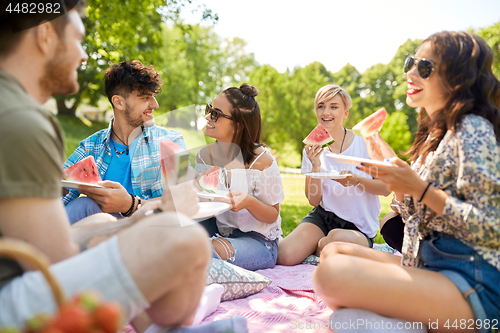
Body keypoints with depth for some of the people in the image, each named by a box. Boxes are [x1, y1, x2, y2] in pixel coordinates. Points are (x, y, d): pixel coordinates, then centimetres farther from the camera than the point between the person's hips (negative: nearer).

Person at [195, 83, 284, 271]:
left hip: (258, 240, -5)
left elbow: (273, 215, -9)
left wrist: (249, 202, -31)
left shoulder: (261, 160, -17)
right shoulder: (204, 155, -2)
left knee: (212, 250, -34)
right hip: (218, 231, 6)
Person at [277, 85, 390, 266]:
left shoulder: (365, 140, -6)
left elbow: (386, 188, -5)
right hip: (322, 216, 2)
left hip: (359, 226, -2)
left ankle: (319, 246, -3)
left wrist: (356, 180, -24)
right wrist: (315, 167, -17)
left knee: (337, 237, -37)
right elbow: (314, 200, -2)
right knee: (284, 256, -22)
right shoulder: (312, 149, 2)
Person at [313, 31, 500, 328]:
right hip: (429, 267, 9)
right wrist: (394, 172, 7)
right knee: (333, 251, 13)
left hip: (473, 283, -9)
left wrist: (421, 189, -22)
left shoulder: (473, 130, -11)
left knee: (333, 273, -30)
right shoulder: (435, 133, 16)